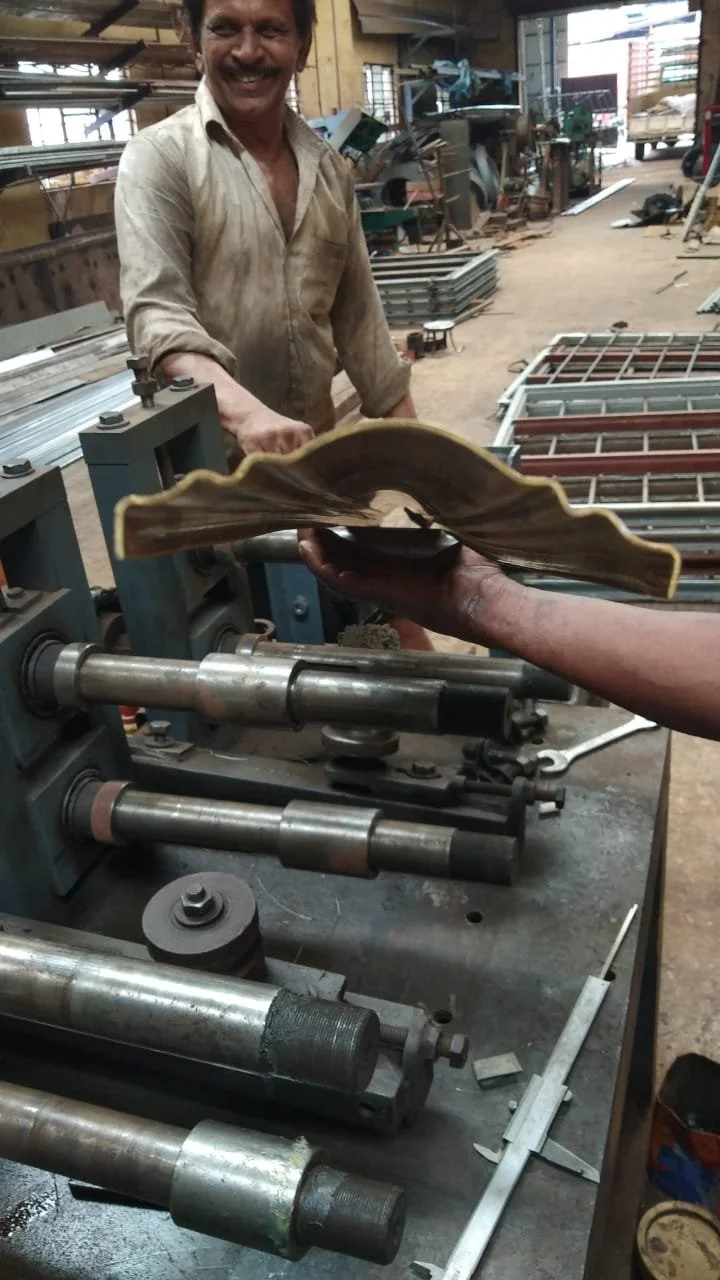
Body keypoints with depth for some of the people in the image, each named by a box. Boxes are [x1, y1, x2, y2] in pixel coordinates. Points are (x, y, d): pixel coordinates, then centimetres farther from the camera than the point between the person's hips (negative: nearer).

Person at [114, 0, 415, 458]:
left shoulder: (329, 167, 8)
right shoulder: (160, 156, -8)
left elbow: (358, 313, 13)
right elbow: (156, 312, -20)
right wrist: (246, 413, -37)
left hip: (315, 442, 5)